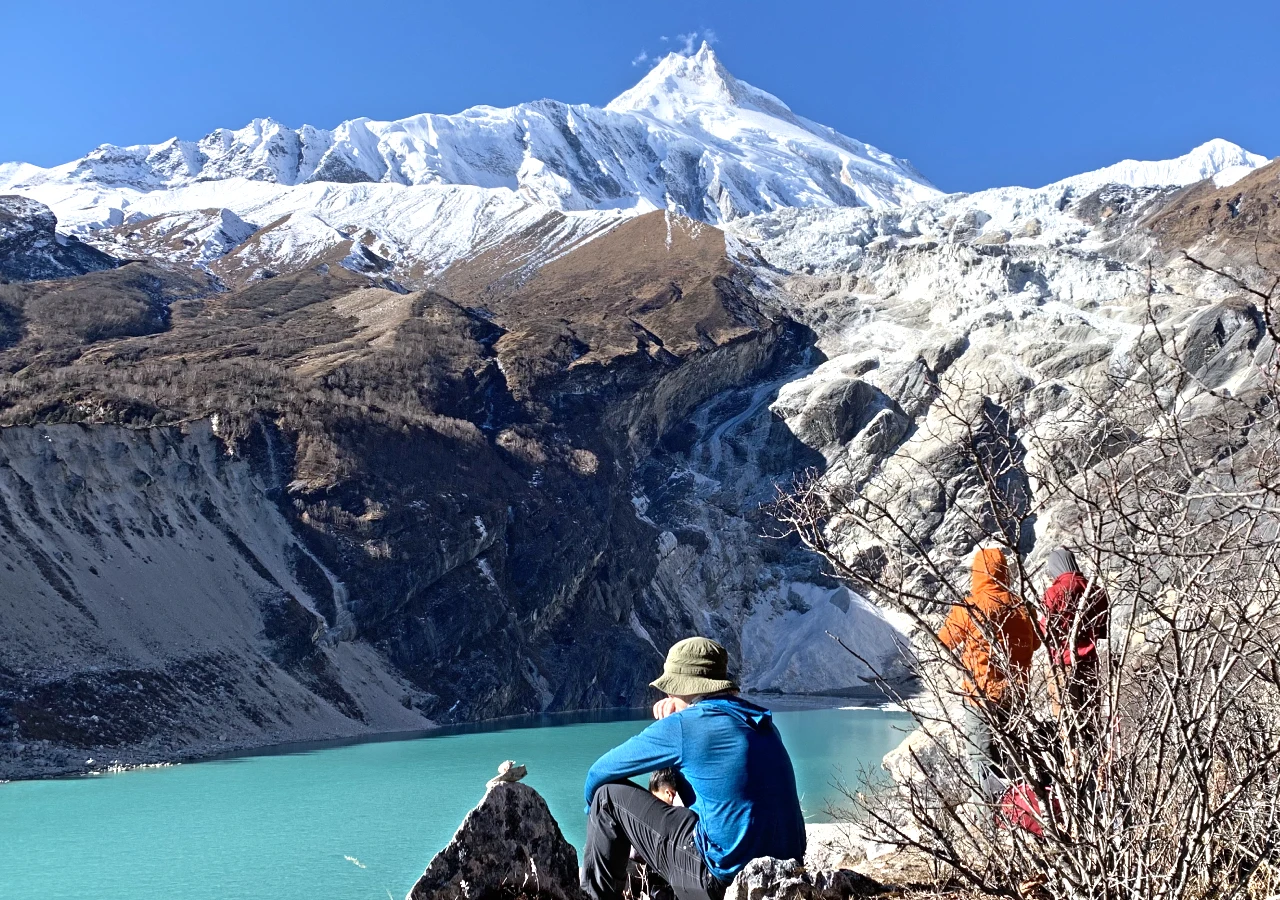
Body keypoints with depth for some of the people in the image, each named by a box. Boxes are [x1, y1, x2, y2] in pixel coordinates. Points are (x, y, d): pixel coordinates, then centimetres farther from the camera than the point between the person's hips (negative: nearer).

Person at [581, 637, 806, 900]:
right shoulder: (759, 722, 12)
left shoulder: (682, 725, -8)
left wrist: (594, 809, 24)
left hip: (727, 875, -8)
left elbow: (600, 772, 4)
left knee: (609, 794, 5)